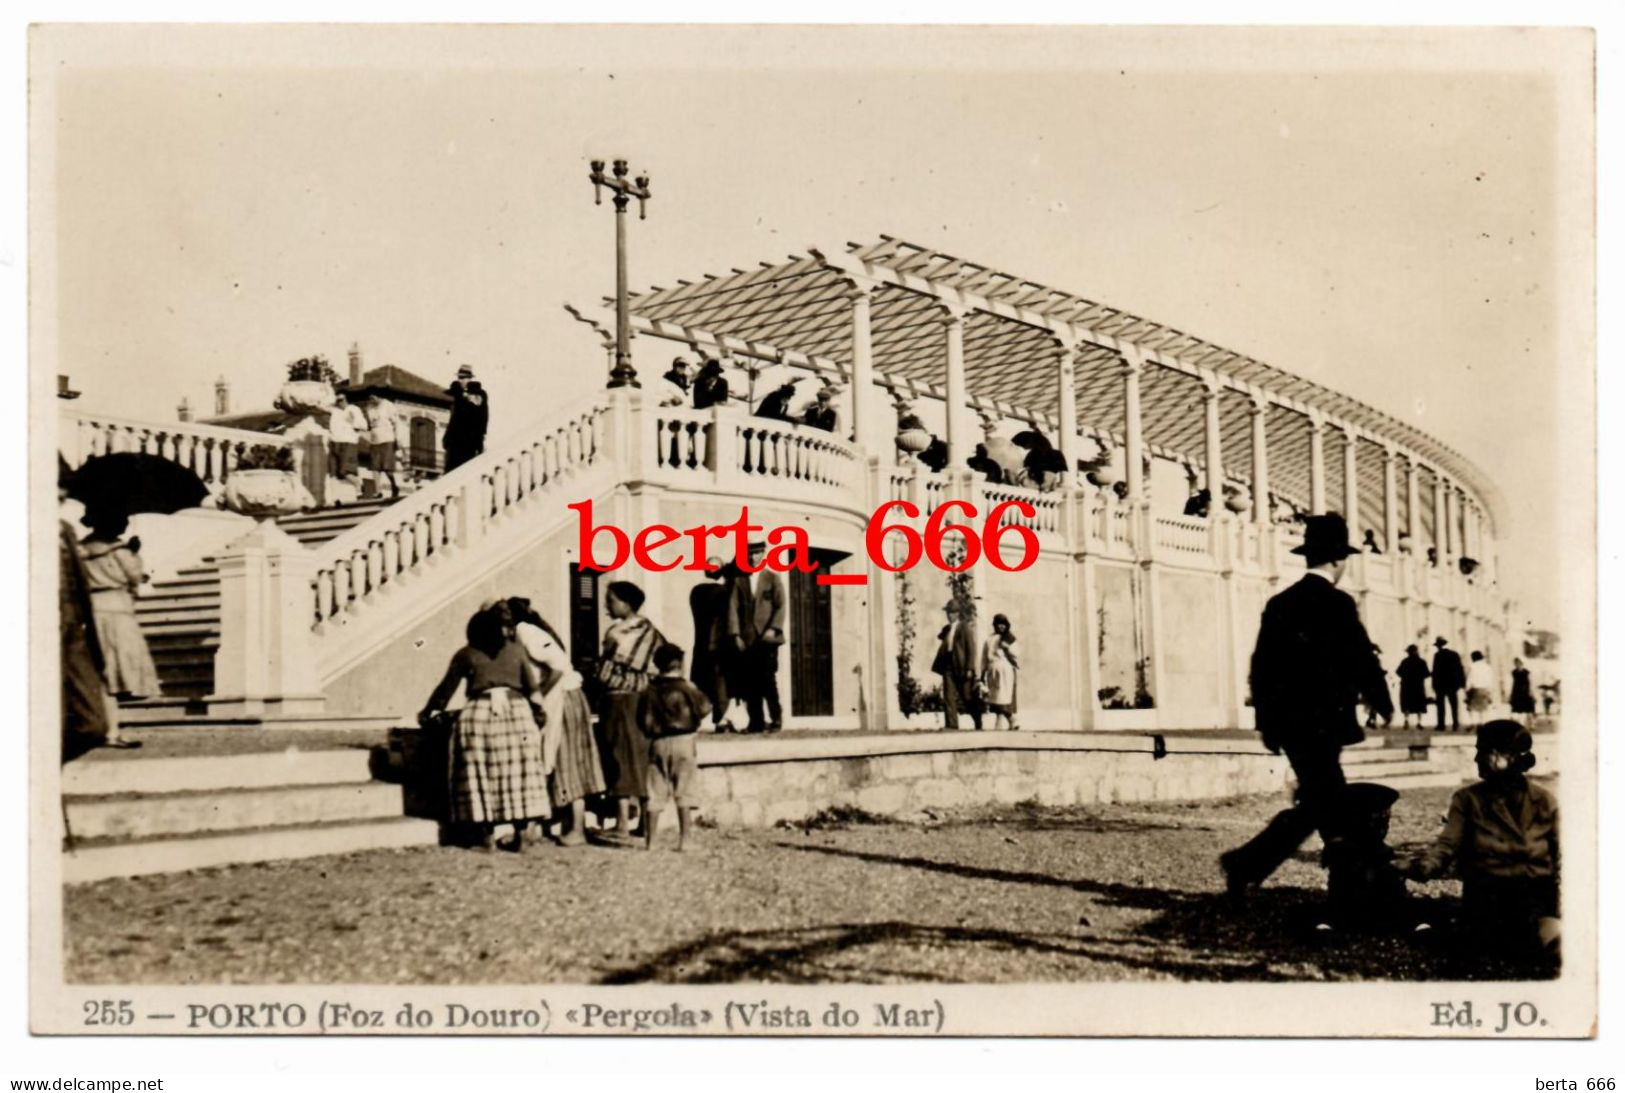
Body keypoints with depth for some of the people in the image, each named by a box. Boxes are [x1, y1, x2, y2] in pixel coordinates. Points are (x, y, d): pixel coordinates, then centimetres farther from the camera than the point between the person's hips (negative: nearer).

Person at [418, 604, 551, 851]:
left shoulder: (466, 655, 8)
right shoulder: (516, 650, 12)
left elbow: (445, 689, 13)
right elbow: (533, 687, 14)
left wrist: (427, 713, 26)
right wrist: (538, 713, 27)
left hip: (479, 715, -2)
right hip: (517, 712, 2)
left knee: (482, 775, 4)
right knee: (517, 774, 6)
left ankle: (487, 835, 3)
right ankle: (520, 835, 6)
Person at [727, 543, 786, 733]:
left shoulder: (773, 578, 8)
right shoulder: (739, 581, 12)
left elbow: (781, 606, 2)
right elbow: (733, 608, 6)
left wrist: (773, 628, -11)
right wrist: (736, 634, -3)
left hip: (767, 637, -2)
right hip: (746, 639, 2)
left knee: (767, 678, -8)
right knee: (749, 681, -2)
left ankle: (775, 719, 3)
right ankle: (755, 722, 3)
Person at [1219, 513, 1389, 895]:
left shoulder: (1278, 603, 9)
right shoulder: (1337, 604, -11)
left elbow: (1261, 666, 10)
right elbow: (1362, 660, -9)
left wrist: (1266, 721, 16)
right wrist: (1379, 699, 10)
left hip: (1287, 721, 8)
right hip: (1322, 722, -8)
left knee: (1326, 802, 14)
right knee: (1318, 804, -2)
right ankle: (1246, 863, -11)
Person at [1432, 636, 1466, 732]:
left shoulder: (1438, 655, -10)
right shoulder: (1454, 654, 5)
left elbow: (1435, 671, -13)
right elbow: (1460, 669, 5)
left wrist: (1434, 685, -9)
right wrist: (1462, 682, 9)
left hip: (1441, 684, -4)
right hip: (1453, 683, 4)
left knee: (1441, 705, 2)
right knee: (1454, 705, 7)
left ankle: (1441, 725, -2)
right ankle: (1456, 725, 2)